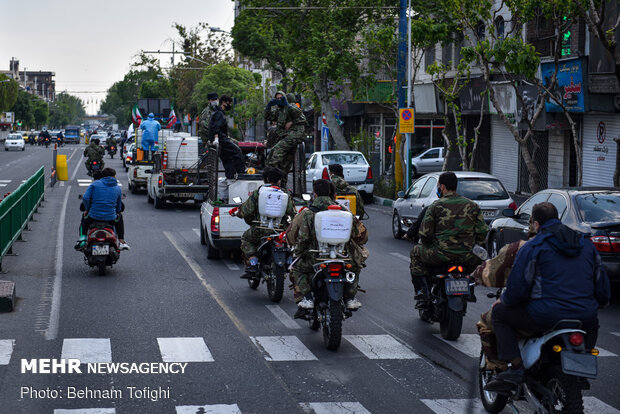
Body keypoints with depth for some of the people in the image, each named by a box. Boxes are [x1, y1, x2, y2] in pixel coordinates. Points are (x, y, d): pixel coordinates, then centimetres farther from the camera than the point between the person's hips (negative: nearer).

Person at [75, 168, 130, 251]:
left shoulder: (95, 184, 1)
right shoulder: (117, 188, 8)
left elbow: (85, 198, -7)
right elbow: (119, 207, 14)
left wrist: (87, 209, 9)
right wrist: (117, 213, 35)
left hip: (94, 217, -1)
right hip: (110, 218, 1)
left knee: (84, 217, 35)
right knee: (119, 217, 36)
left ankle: (82, 238, 15)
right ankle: (122, 242, 27)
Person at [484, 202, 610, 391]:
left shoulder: (532, 247, -1)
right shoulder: (587, 244, 15)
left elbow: (516, 289, -5)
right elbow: (602, 286, 20)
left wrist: (503, 300, 17)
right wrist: (597, 303, 40)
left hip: (546, 317, -5)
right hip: (585, 318, 6)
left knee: (499, 313, 15)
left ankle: (516, 368, 2)